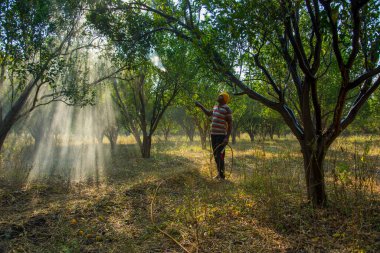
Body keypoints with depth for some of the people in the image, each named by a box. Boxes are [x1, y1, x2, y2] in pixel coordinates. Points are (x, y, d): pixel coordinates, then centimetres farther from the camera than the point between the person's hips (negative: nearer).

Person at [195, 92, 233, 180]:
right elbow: (209, 114, 33)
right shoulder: (216, 107, 13)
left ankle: (222, 175, 0)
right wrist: (200, 106, 32)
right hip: (213, 134, 8)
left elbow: (230, 124, -13)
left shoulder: (227, 109, -11)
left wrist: (227, 138, -20)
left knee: (219, 155, -9)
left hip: (221, 136, -8)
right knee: (215, 155, 12)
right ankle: (219, 174, 23)